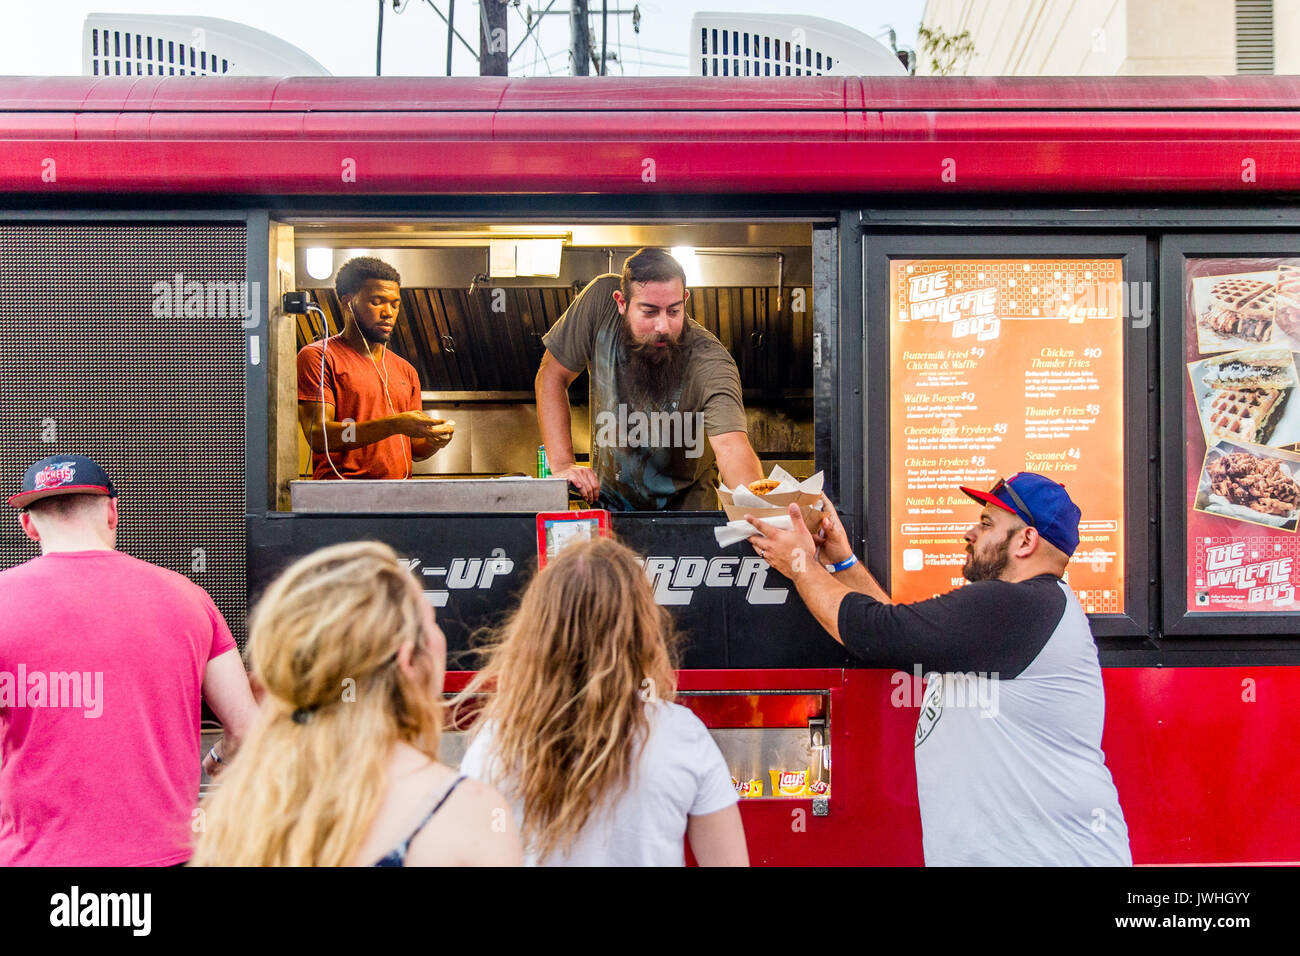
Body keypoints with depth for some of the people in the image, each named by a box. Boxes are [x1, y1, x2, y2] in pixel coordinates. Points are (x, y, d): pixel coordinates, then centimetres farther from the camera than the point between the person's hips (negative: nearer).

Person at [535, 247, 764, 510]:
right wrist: (562, 464, -17)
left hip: (685, 501, -1)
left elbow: (731, 445, -39)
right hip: (609, 496, 2)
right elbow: (552, 375, -6)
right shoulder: (600, 300, -18)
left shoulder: (712, 362, -27)